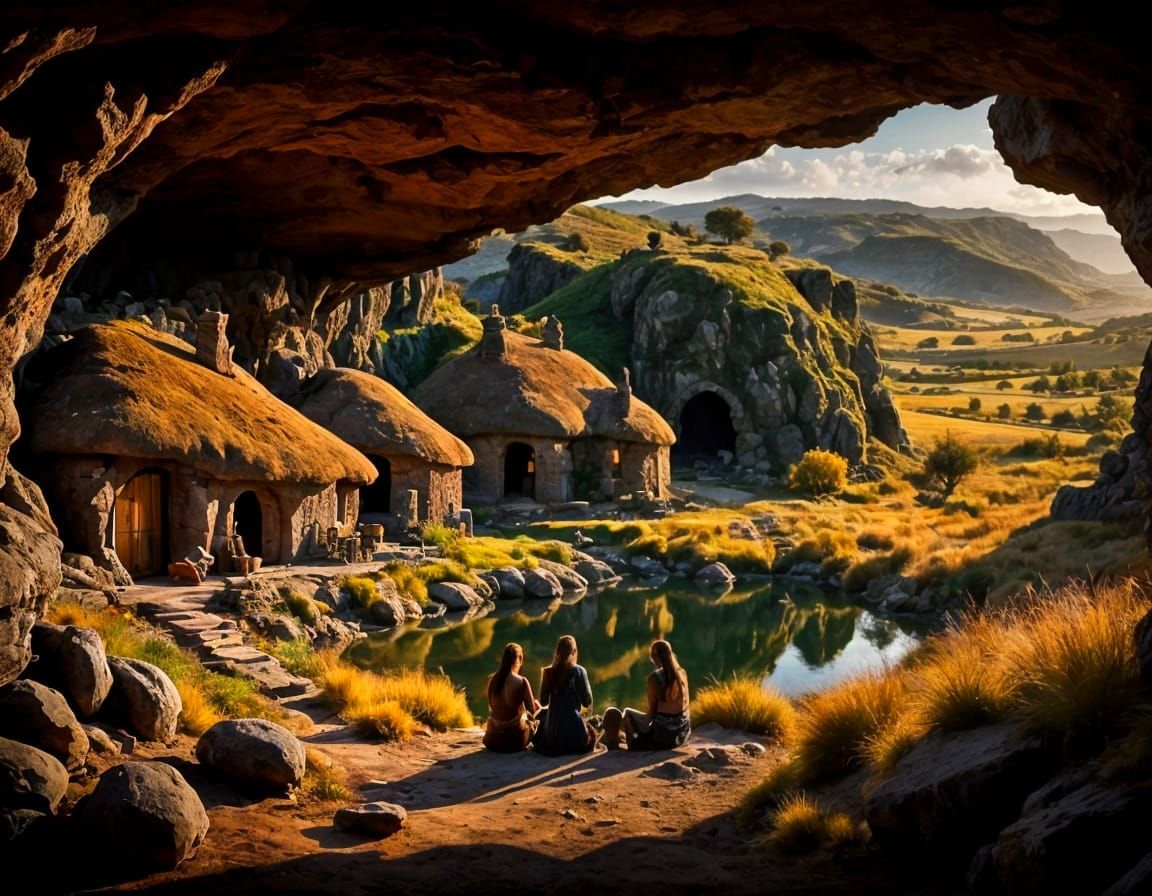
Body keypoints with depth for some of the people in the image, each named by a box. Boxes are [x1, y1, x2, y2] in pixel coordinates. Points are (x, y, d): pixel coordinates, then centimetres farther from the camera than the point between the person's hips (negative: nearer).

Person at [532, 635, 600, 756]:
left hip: (552, 727, 4)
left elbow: (543, 701, 8)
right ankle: (570, 746, 7)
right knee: (592, 733, 24)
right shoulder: (579, 671, -9)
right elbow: (587, 702, -5)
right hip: (572, 724, -4)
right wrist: (588, 687, 13)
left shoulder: (548, 672, 0)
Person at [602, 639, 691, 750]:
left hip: (663, 734, -6)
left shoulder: (654, 677, -14)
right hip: (683, 733, 6)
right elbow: (685, 704, 9)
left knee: (627, 713, 17)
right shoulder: (682, 673, 1)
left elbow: (651, 712, -9)